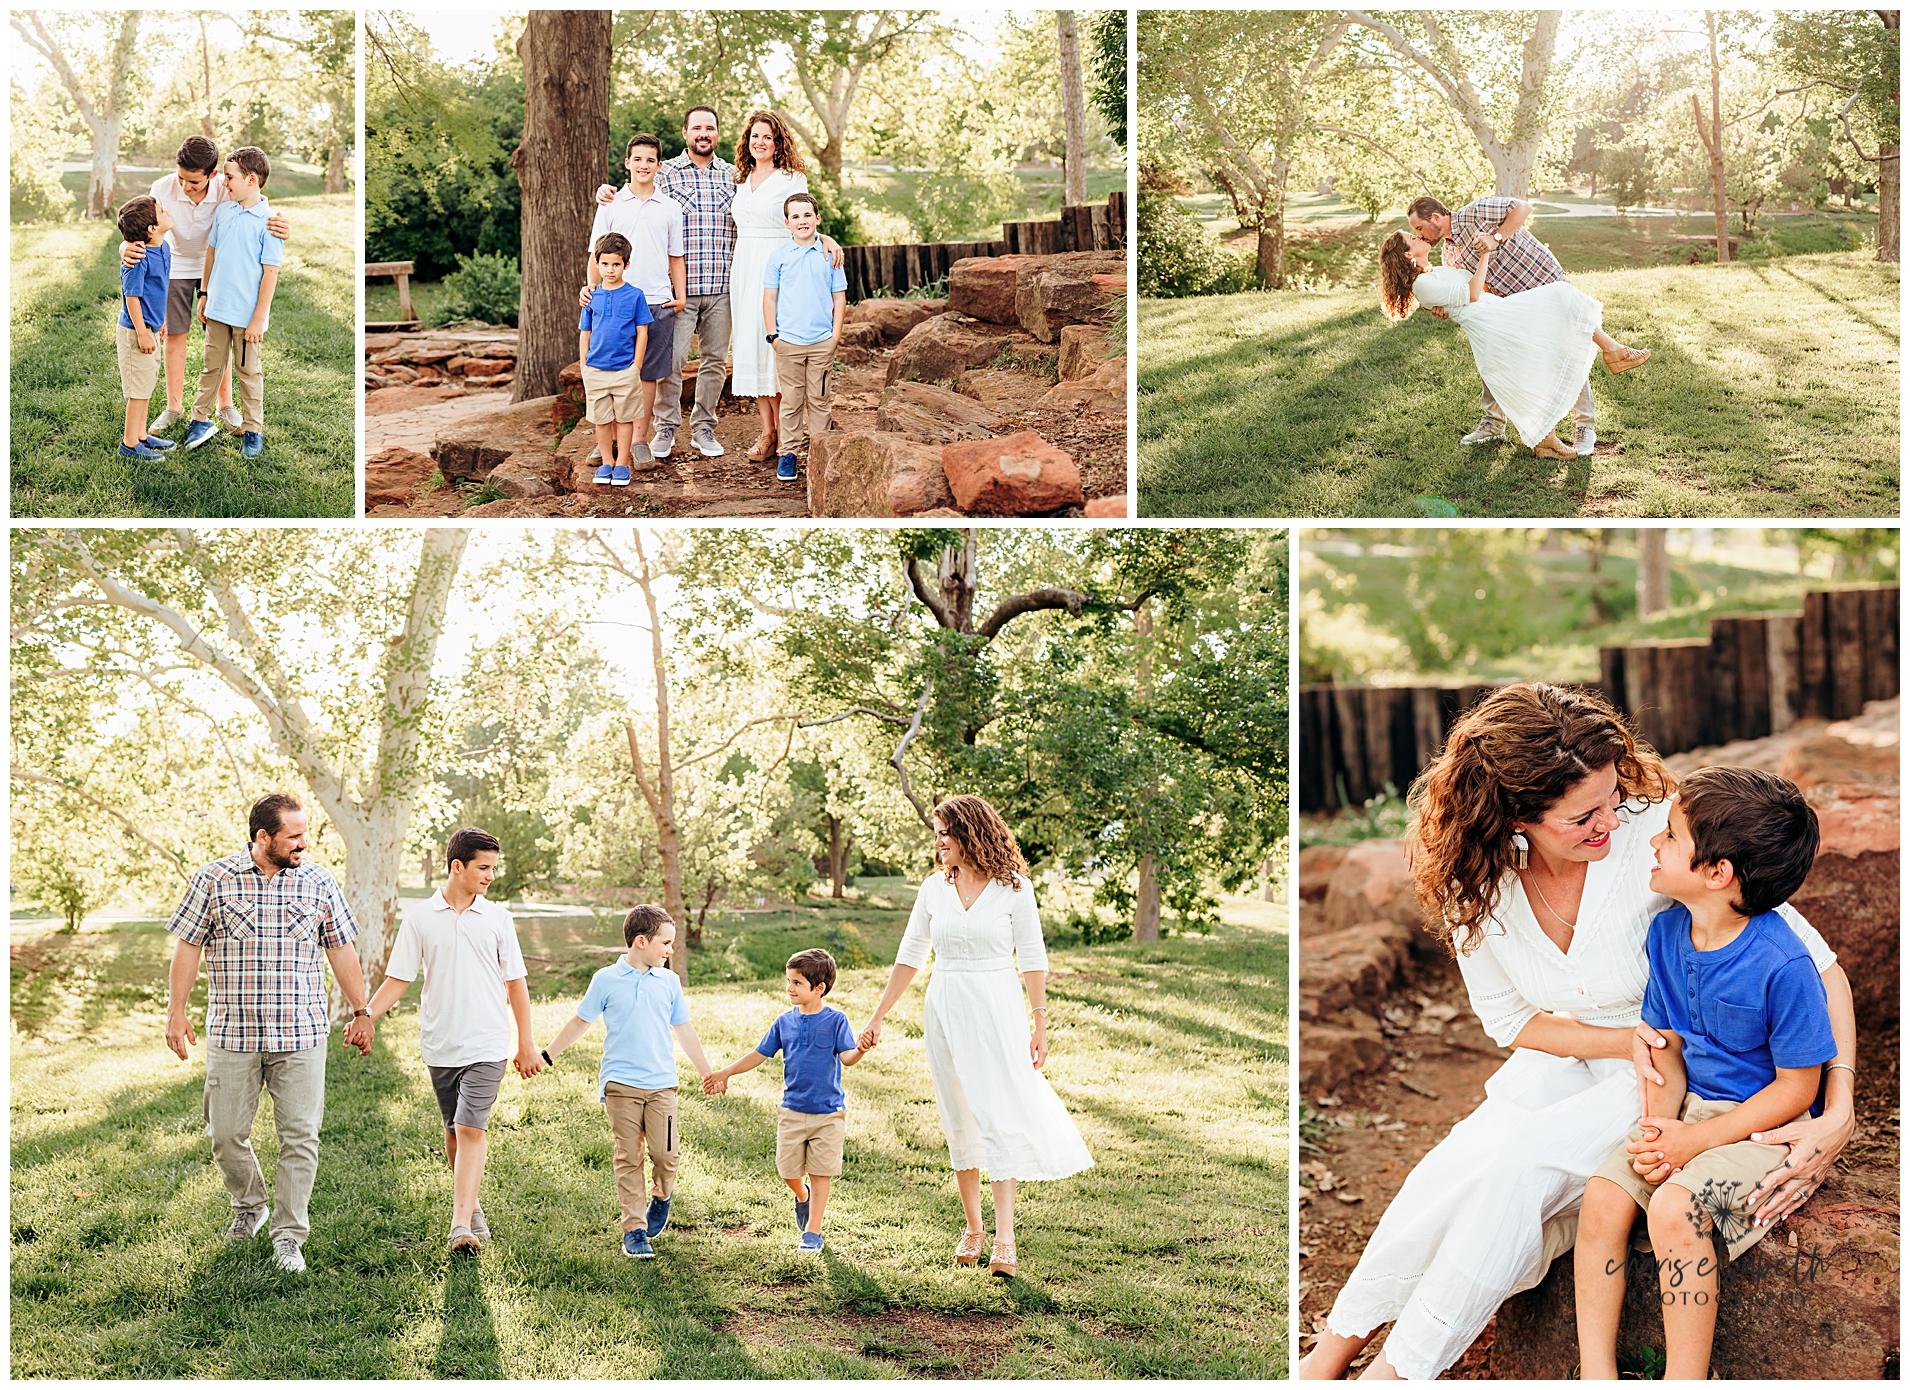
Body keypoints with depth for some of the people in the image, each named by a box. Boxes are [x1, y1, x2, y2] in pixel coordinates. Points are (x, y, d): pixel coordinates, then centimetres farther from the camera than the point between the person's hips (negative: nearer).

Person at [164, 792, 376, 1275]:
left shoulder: (318, 883, 4)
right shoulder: (214, 879, 0)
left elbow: (341, 950, 11)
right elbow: (188, 946, 5)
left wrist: (361, 1012, 13)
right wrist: (177, 1010, 1)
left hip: (302, 1034, 0)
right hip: (232, 1032, 0)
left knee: (300, 1135, -2)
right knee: (226, 1132, 5)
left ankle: (289, 1235, 7)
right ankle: (249, 1205, 32)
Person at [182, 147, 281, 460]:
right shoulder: (223, 211, 3)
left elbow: (270, 272, -14)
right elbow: (211, 254, 13)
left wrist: (259, 318, -15)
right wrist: (205, 296, 13)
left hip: (247, 315, -5)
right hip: (217, 308, 5)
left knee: (248, 372, 7)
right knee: (212, 366, 15)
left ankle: (253, 431, 19)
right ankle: (201, 420, 26)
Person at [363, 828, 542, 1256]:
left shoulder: (497, 917, 2)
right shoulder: (419, 917, 1)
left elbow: (515, 983, 7)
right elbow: (398, 979, 4)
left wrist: (526, 1044, 7)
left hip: (487, 1045, -2)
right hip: (439, 1044, 2)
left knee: (471, 1128, -12)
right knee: (454, 1131, 12)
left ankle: (461, 1225, -17)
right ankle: (472, 1208, 29)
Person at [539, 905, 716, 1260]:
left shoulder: (669, 982, 9)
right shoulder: (606, 980, 0)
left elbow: (685, 1031, 18)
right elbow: (579, 1022, 11)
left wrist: (708, 1074, 21)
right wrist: (546, 1056, 12)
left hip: (662, 1084, 2)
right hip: (620, 1083, -2)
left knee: (665, 1153, -7)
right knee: (628, 1157, -1)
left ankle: (662, 1196, 24)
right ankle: (634, 1230, 5)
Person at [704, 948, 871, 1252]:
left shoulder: (835, 1021, -7)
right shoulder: (785, 1022, 4)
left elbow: (846, 1057, -17)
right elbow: (759, 1055, 10)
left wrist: (860, 1051, -40)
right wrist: (724, 1073, 8)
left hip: (828, 1111, -4)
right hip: (792, 1110, 4)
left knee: (820, 1173, 1)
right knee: (788, 1169, 5)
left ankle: (813, 1231, 11)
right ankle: (803, 1196, 38)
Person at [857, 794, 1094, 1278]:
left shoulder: (1013, 888, -4)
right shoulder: (934, 888, 6)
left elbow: (1032, 960, 0)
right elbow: (909, 957, 11)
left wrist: (1041, 1025, -3)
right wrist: (877, 1018, 11)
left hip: (997, 1010, -3)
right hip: (945, 1013, 4)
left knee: (1000, 1120, -9)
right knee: (960, 1123, 7)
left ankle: (1004, 1239, -10)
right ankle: (973, 1228, 19)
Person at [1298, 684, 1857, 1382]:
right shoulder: (1476, 881, -14)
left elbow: (1820, 968, -22)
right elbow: (1511, 1021, 0)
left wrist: (1837, 1118, -32)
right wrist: (1623, 1039, -18)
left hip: (1680, 1074, -3)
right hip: (1567, 1060, 3)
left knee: (1522, 1165, -27)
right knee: (1461, 1162, -24)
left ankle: (1397, 1368, -13)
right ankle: (1333, 1350, -9)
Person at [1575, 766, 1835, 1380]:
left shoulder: (1782, 966, -23)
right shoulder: (1666, 932, -1)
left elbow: (1795, 1089, -16)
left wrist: (1696, 1140, -19)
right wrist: (1658, 1123, -10)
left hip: (1763, 1126, -6)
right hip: (1689, 1106, 7)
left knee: (1674, 1207, -29)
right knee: (1602, 1196, -16)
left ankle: (1686, 1379, -13)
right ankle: (1596, 1374, -8)